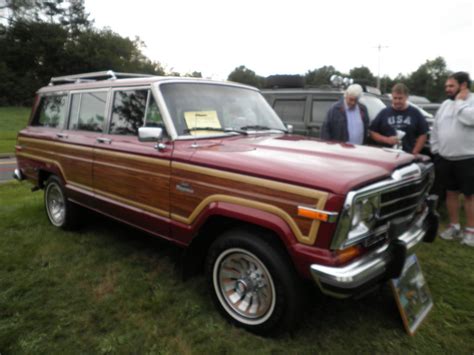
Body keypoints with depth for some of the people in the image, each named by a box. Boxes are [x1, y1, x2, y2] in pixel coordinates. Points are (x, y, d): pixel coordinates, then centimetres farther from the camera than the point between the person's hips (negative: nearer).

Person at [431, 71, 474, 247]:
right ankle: (454, 226, 25)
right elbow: (436, 128, 14)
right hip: (445, 158, 6)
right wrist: (435, 150, 9)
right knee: (451, 192, 13)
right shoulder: (445, 104, 11)